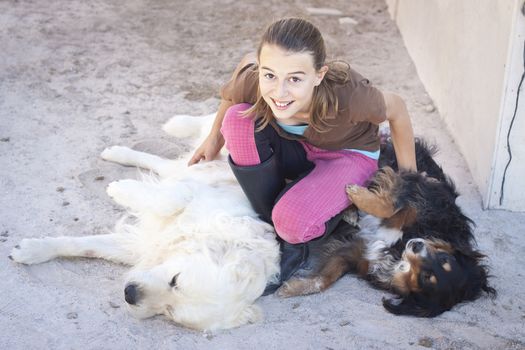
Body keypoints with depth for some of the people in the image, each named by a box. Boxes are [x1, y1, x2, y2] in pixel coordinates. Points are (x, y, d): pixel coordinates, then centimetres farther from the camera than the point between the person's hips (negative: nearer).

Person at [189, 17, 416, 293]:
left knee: (293, 221, -34)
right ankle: (271, 228, -10)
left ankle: (292, 244, 5)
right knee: (238, 119, -27)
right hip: (296, 149, 4)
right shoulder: (250, 82, -29)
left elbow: (397, 110, -17)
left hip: (350, 155, -4)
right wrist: (215, 138, 6)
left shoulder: (347, 95, -39)